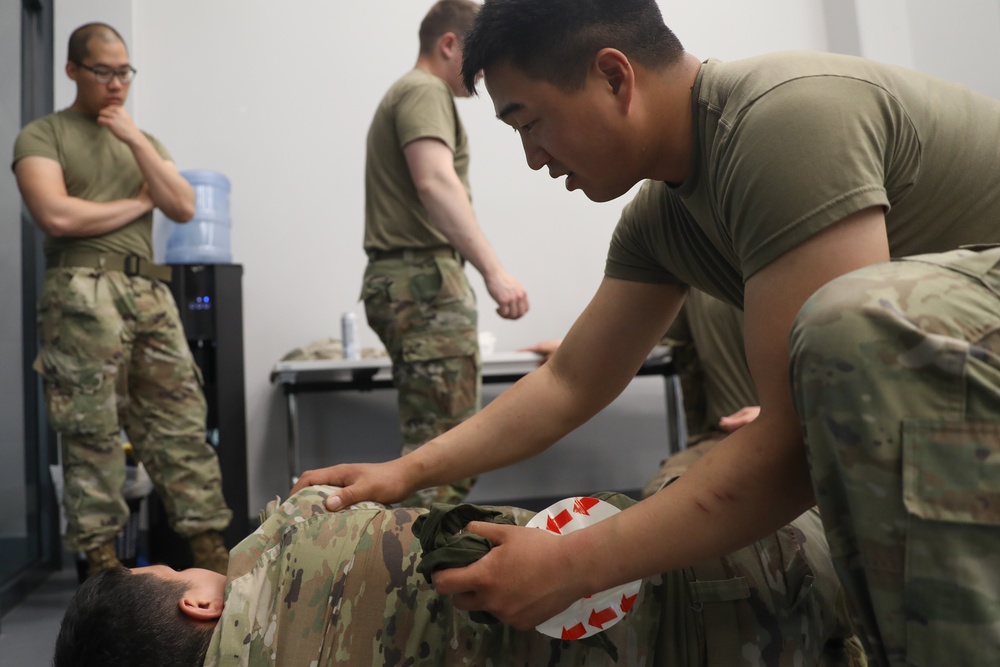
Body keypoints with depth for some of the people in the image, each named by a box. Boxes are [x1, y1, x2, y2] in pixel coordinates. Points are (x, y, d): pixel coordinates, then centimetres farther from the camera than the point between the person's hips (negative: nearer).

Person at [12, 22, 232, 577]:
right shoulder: (42, 135, 8)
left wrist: (137, 142, 3)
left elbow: (184, 208, 10)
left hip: (150, 293, 5)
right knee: (92, 432, -3)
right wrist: (137, 204, 3)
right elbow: (57, 216, -8)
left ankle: (211, 553, 4)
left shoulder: (144, 140, 24)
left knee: (181, 423, 0)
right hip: (82, 292, -4)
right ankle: (101, 562, 5)